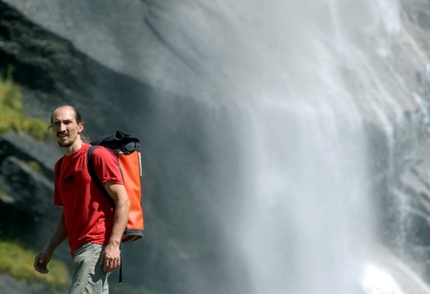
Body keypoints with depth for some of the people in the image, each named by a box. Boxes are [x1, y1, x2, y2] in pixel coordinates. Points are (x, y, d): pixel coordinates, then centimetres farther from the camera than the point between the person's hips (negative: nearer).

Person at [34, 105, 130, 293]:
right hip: (79, 249, 9)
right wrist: (48, 249, 14)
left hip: (97, 248, -9)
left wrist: (114, 244, -20)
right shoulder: (60, 167, 20)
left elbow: (123, 201, -11)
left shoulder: (98, 156, -5)